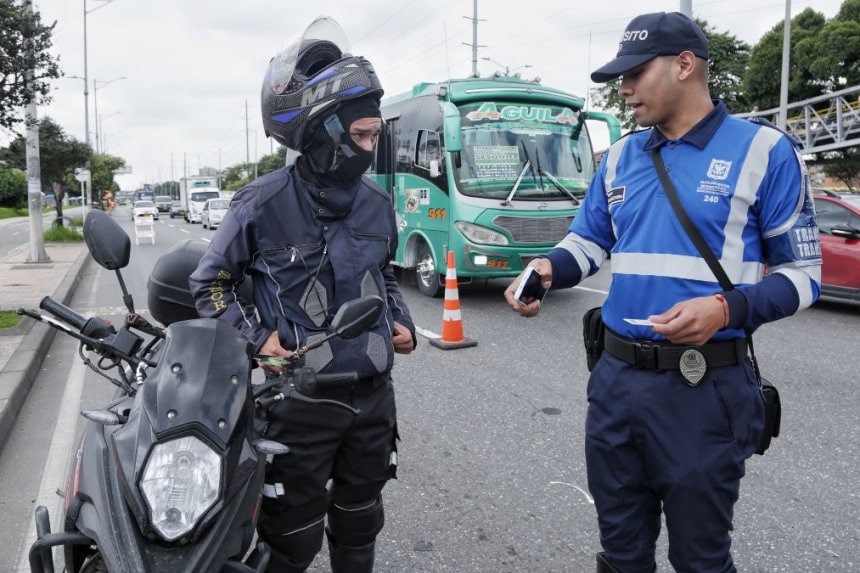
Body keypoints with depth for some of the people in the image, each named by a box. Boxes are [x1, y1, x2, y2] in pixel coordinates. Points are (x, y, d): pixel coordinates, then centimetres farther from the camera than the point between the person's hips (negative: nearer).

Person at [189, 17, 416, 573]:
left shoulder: (376, 202, 2)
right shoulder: (264, 204, -12)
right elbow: (210, 282, 0)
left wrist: (401, 321, 4)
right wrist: (256, 337, -13)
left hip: (373, 393, 5)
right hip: (301, 396, -4)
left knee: (360, 520, 22)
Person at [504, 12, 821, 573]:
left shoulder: (763, 150, -7)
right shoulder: (620, 157, 8)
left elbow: (802, 272, -5)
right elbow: (588, 241, 16)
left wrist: (726, 309, -23)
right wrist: (547, 269, -6)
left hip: (706, 386, -4)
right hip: (617, 376, 5)